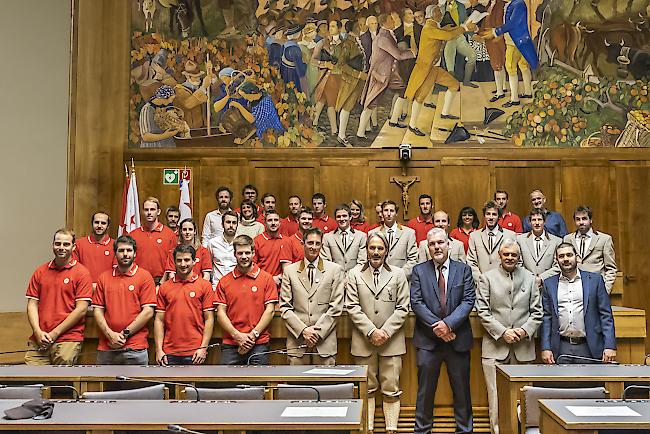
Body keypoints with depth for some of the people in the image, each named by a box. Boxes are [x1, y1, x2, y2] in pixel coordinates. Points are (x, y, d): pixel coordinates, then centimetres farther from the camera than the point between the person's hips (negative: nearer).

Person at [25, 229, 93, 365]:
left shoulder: (82, 273, -1)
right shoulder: (40, 272, 13)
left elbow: (81, 309, -7)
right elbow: (32, 304, 10)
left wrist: (55, 333, -9)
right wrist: (38, 332, -5)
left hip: (67, 340, -3)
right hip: (38, 340, 4)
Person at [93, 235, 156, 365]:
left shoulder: (145, 276, 0)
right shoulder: (104, 277, 11)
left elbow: (148, 312, -7)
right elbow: (97, 310, 7)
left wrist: (125, 334, -9)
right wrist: (110, 334, -7)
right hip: (106, 348, 3)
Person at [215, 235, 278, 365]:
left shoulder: (266, 279, 4)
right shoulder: (224, 281, 8)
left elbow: (270, 310, -1)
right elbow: (221, 313, 3)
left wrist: (253, 335, -9)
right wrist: (237, 335, -8)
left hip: (259, 344, -1)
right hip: (230, 345, 1)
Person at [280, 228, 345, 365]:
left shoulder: (335, 270, 6)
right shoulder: (290, 271, 9)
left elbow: (336, 307, 1)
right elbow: (285, 307, 4)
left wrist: (318, 331, -7)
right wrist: (303, 330, -8)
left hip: (325, 343, -1)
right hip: (297, 342, 1)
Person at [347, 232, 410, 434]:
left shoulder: (398, 274, 7)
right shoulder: (355, 274, 6)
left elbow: (402, 308, 2)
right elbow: (352, 307, -1)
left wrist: (385, 331, -9)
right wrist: (371, 331, -11)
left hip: (391, 340, 0)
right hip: (363, 340, 0)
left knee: (391, 389, 2)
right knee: (367, 389, 6)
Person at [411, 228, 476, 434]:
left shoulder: (463, 269, 6)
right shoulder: (419, 270, 5)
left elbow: (468, 300, -3)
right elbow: (416, 302, -3)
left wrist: (448, 324, -15)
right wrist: (436, 324, -14)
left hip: (458, 338, 0)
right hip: (427, 339, 0)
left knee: (462, 390, 8)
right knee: (425, 390, 6)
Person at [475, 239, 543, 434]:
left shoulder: (530, 278, 11)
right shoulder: (487, 278, 5)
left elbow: (537, 312, 9)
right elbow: (483, 311, -1)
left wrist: (524, 330, -7)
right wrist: (503, 332, -10)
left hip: (523, 347, 2)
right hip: (495, 347, -2)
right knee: (496, 396, -1)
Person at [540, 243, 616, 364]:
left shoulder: (595, 280, 4)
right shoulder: (549, 284, 8)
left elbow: (605, 315, 1)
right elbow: (546, 317, 7)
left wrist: (610, 346, -6)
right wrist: (545, 348, -1)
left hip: (589, 348, -1)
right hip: (561, 348, 1)